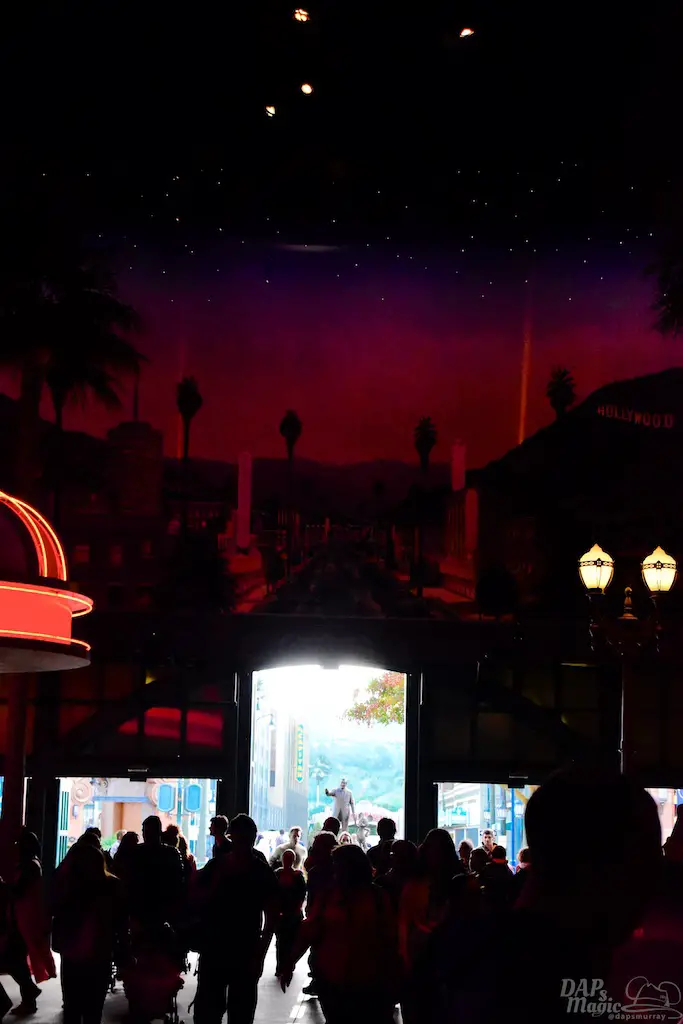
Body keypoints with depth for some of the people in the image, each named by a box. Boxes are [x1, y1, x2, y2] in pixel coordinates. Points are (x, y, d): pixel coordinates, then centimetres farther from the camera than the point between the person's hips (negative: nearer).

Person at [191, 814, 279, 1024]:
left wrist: (260, 953, -5)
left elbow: (272, 917, 2)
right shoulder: (215, 866, 4)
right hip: (213, 949, 1)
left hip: (246, 952, -1)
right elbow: (197, 902, 2)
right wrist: (218, 882, -13)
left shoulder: (263, 873, 2)